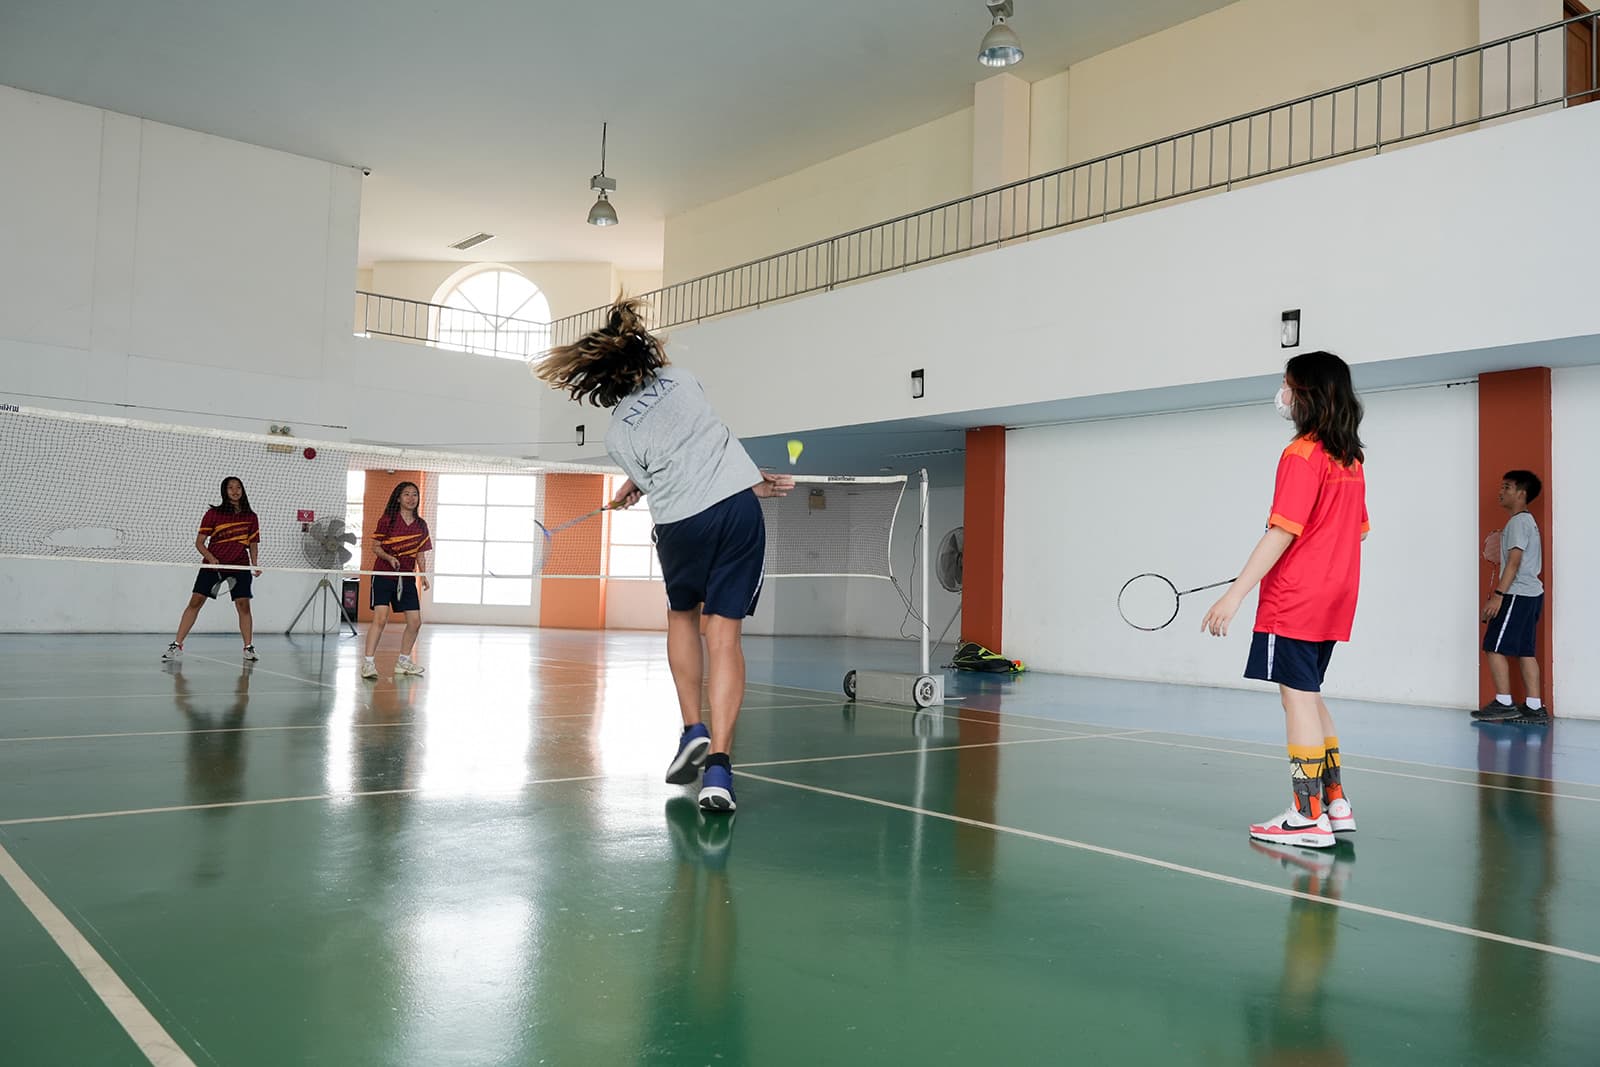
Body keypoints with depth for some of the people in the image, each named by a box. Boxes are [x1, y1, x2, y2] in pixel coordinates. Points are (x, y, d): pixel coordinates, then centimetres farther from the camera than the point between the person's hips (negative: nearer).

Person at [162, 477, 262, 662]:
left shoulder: (250, 516, 5)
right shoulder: (213, 513, -2)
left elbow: (253, 544, 14)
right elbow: (199, 542, -1)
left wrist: (255, 565, 1)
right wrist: (211, 558, -17)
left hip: (240, 566, 1)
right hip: (213, 565, -1)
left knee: (243, 605, -4)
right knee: (195, 601, -5)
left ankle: (249, 648, 7)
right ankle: (177, 645, 0)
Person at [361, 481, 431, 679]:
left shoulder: (421, 525, 8)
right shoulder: (387, 520, -4)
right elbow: (376, 547, -1)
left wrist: (423, 575, 1)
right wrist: (389, 558, -20)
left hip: (407, 578, 5)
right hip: (384, 575, -5)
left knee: (415, 621, 3)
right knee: (380, 618, -16)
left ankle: (403, 661, 20)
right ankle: (368, 663, -11)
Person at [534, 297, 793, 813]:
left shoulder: (618, 437, 2)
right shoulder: (681, 378, 8)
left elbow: (667, 481, 8)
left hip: (682, 525, -1)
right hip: (738, 508, 2)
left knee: (683, 617, 26)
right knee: (723, 634, 0)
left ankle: (694, 731, 21)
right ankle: (717, 766, -7)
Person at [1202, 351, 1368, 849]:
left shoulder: (1301, 455, -15)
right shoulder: (1351, 458, 11)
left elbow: (1282, 532, -21)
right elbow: (1357, 528, 19)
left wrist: (1237, 592, -21)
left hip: (1294, 601, -9)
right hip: (1334, 596, 9)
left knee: (1298, 699, -4)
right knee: (1309, 697, 17)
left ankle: (1309, 818, 1)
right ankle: (1336, 803, 23)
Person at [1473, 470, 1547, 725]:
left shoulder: (1518, 521, -10)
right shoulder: (1528, 521, 21)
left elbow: (1514, 561, -17)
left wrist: (1498, 595, -20)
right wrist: (1500, 593, 22)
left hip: (1517, 594, -10)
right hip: (1531, 593, 10)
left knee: (1495, 647, -7)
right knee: (1525, 651, 7)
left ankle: (1504, 703, -7)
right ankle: (1534, 708, 5)